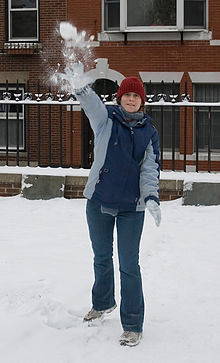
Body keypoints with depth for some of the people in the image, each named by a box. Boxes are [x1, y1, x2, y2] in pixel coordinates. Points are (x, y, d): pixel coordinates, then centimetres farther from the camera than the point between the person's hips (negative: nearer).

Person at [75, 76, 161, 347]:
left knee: (129, 265, -2)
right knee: (102, 258, 18)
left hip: (131, 207, -1)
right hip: (99, 202, 1)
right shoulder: (105, 118, 0)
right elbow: (89, 101, -20)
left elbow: (150, 168, -1)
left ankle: (133, 326, 5)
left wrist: (151, 197, -18)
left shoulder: (149, 131, 5)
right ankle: (103, 303, 43)